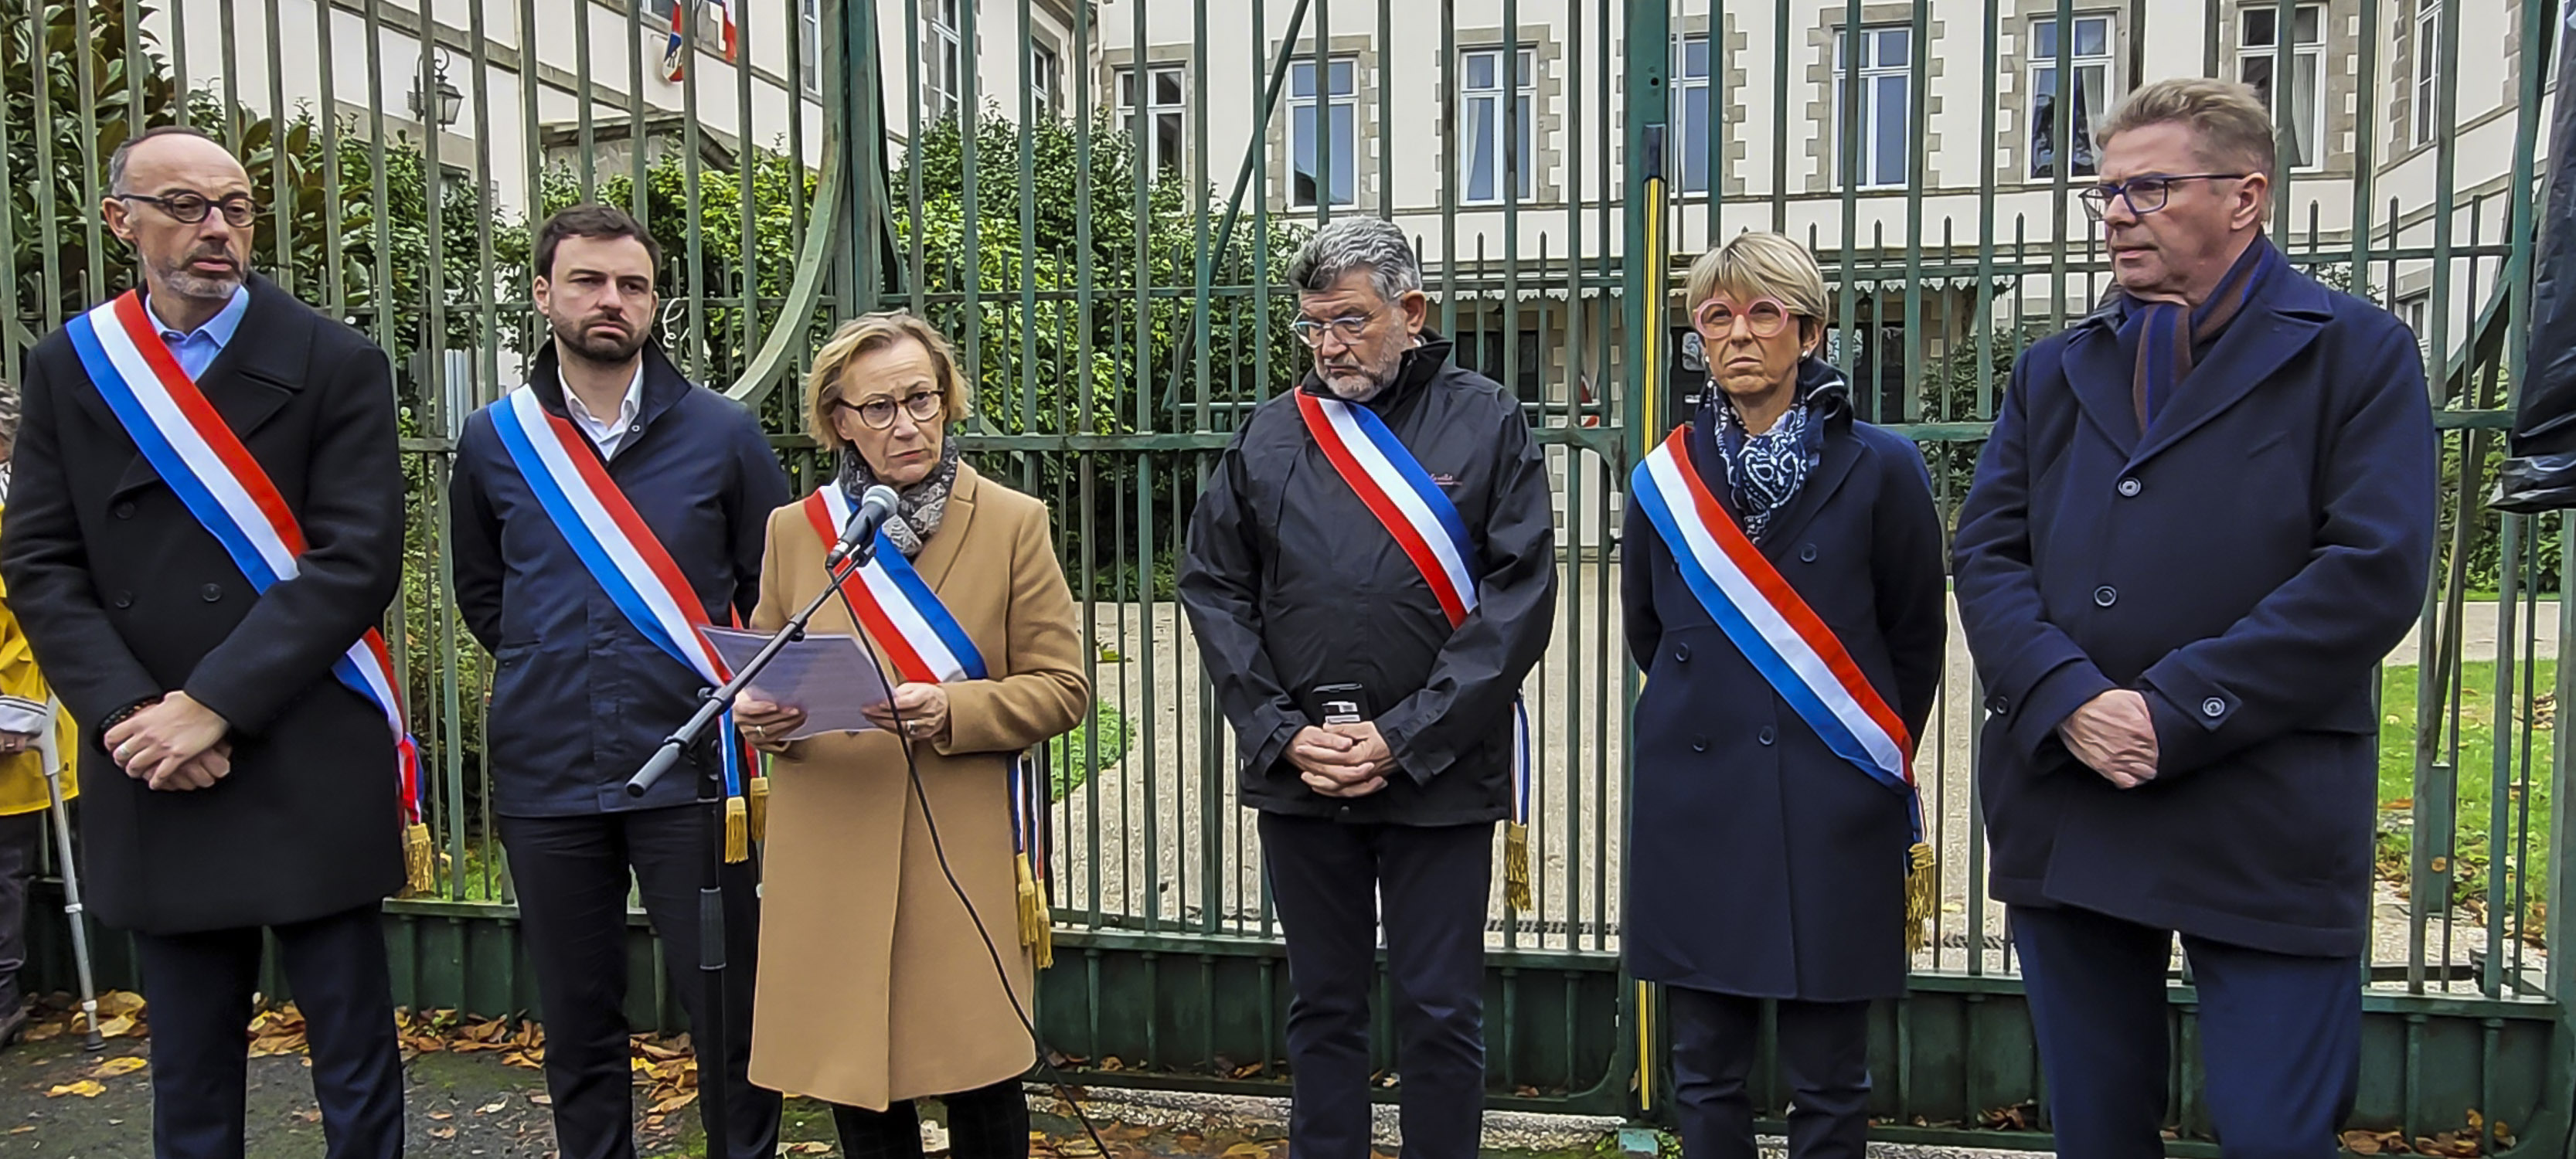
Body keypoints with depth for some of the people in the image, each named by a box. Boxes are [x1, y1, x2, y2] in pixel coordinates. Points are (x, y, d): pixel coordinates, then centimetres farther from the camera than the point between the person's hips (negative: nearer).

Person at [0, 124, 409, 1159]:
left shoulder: (337, 365, -2)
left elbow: (357, 561, -10)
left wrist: (213, 703, -14)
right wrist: (131, 715, -9)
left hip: (312, 775, -3)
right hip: (156, 779, 3)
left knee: (355, 1062, 4)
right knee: (189, 1072, 13)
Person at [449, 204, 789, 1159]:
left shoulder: (721, 432, 0)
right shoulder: (495, 441, 6)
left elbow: (774, 586, 7)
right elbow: (480, 592, 19)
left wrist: (731, 692, 0)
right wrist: (547, 671, 8)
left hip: (688, 768, -2)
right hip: (544, 778, 2)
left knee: (728, 1011, 3)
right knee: (577, 1023, 13)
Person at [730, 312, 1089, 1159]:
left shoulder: (1014, 524, 3)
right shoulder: (795, 530, 9)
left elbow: (1062, 689, 0)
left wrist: (950, 711, -17)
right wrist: (761, 719, -7)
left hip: (965, 855, -2)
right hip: (832, 854, 2)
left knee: (980, 1080, 1)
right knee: (857, 1088, 7)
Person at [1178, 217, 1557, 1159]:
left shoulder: (1489, 425, -2)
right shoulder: (1268, 435, 6)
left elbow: (1518, 598, -7)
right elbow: (1213, 590, 6)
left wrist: (1403, 740, -13)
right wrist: (1282, 734, -6)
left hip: (1438, 775, -2)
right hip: (1297, 774, 3)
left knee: (1442, 1012, 7)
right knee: (1323, 1007, 14)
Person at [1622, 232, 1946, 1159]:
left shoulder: (1878, 469, -3)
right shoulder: (1665, 479, 5)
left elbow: (1918, 639, 5)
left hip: (1834, 815, -2)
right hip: (1696, 809, 3)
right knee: (1706, 1078, 10)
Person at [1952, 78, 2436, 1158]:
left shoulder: (2357, 354, 1)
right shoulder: (2055, 372, 14)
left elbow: (2374, 570, -11)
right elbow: (1986, 553, 4)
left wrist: (2174, 712, -17)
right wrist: (2068, 700, -14)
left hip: (2266, 827, -4)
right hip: (2064, 814, 4)